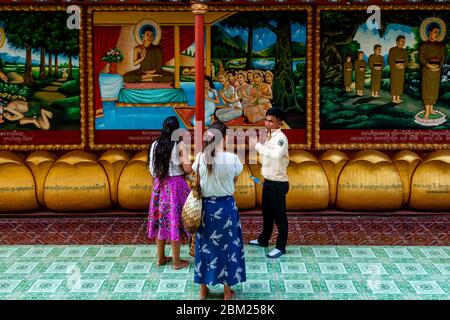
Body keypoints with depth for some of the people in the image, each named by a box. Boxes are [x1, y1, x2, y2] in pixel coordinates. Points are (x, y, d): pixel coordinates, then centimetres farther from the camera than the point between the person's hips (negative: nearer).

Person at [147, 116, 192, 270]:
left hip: (159, 185, 5)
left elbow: (151, 168, 6)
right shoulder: (180, 146, -11)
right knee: (174, 219, 1)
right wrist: (181, 170, 6)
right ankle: (176, 261, 7)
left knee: (160, 219, 13)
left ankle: (161, 258, 22)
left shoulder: (155, 145, 2)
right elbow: (188, 169, -16)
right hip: (175, 185, -4)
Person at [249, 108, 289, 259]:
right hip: (268, 181, 9)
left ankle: (281, 247, 12)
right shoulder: (269, 136, 9)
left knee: (279, 216, 2)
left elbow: (276, 155, -40)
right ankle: (263, 239, 38)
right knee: (267, 213, 23)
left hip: (279, 183, -9)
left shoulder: (281, 138, -20)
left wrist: (259, 147, -32)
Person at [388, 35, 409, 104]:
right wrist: (396, 65, -19)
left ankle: (398, 98, 9)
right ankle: (394, 99, -5)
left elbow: (406, 61, 10)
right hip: (394, 70, -6)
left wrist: (402, 65, -11)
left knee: (400, 84, 4)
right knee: (394, 83, -7)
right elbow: (389, 61, -7)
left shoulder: (405, 51, 15)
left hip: (401, 70, 6)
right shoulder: (392, 50, -2)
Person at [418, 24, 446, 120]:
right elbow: (421, 58, -5)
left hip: (437, 69, 4)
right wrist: (429, 65, -18)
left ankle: (431, 109, 12)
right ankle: (427, 112, -10)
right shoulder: (424, 44, 0)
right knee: (427, 89, -7)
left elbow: (443, 57, 8)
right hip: (427, 69, -4)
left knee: (434, 89, 5)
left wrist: (439, 66, -9)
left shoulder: (441, 45, 11)